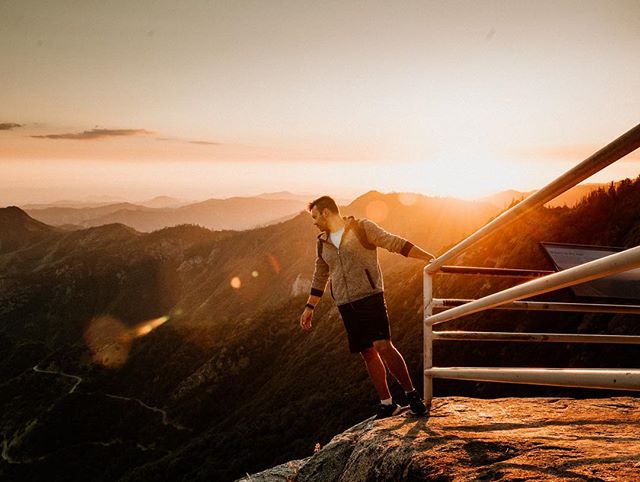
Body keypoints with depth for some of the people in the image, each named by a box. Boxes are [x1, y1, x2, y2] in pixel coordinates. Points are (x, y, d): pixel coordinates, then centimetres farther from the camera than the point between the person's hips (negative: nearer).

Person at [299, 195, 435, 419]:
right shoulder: (322, 243, 14)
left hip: (370, 297, -5)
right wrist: (309, 307, 24)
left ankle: (411, 393, -4)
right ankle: (387, 403, 12)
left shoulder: (362, 228, -3)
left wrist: (429, 258, -15)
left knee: (383, 346, -16)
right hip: (345, 306, 5)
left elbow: (394, 243, -8)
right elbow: (320, 277, 24)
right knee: (367, 353, 4)